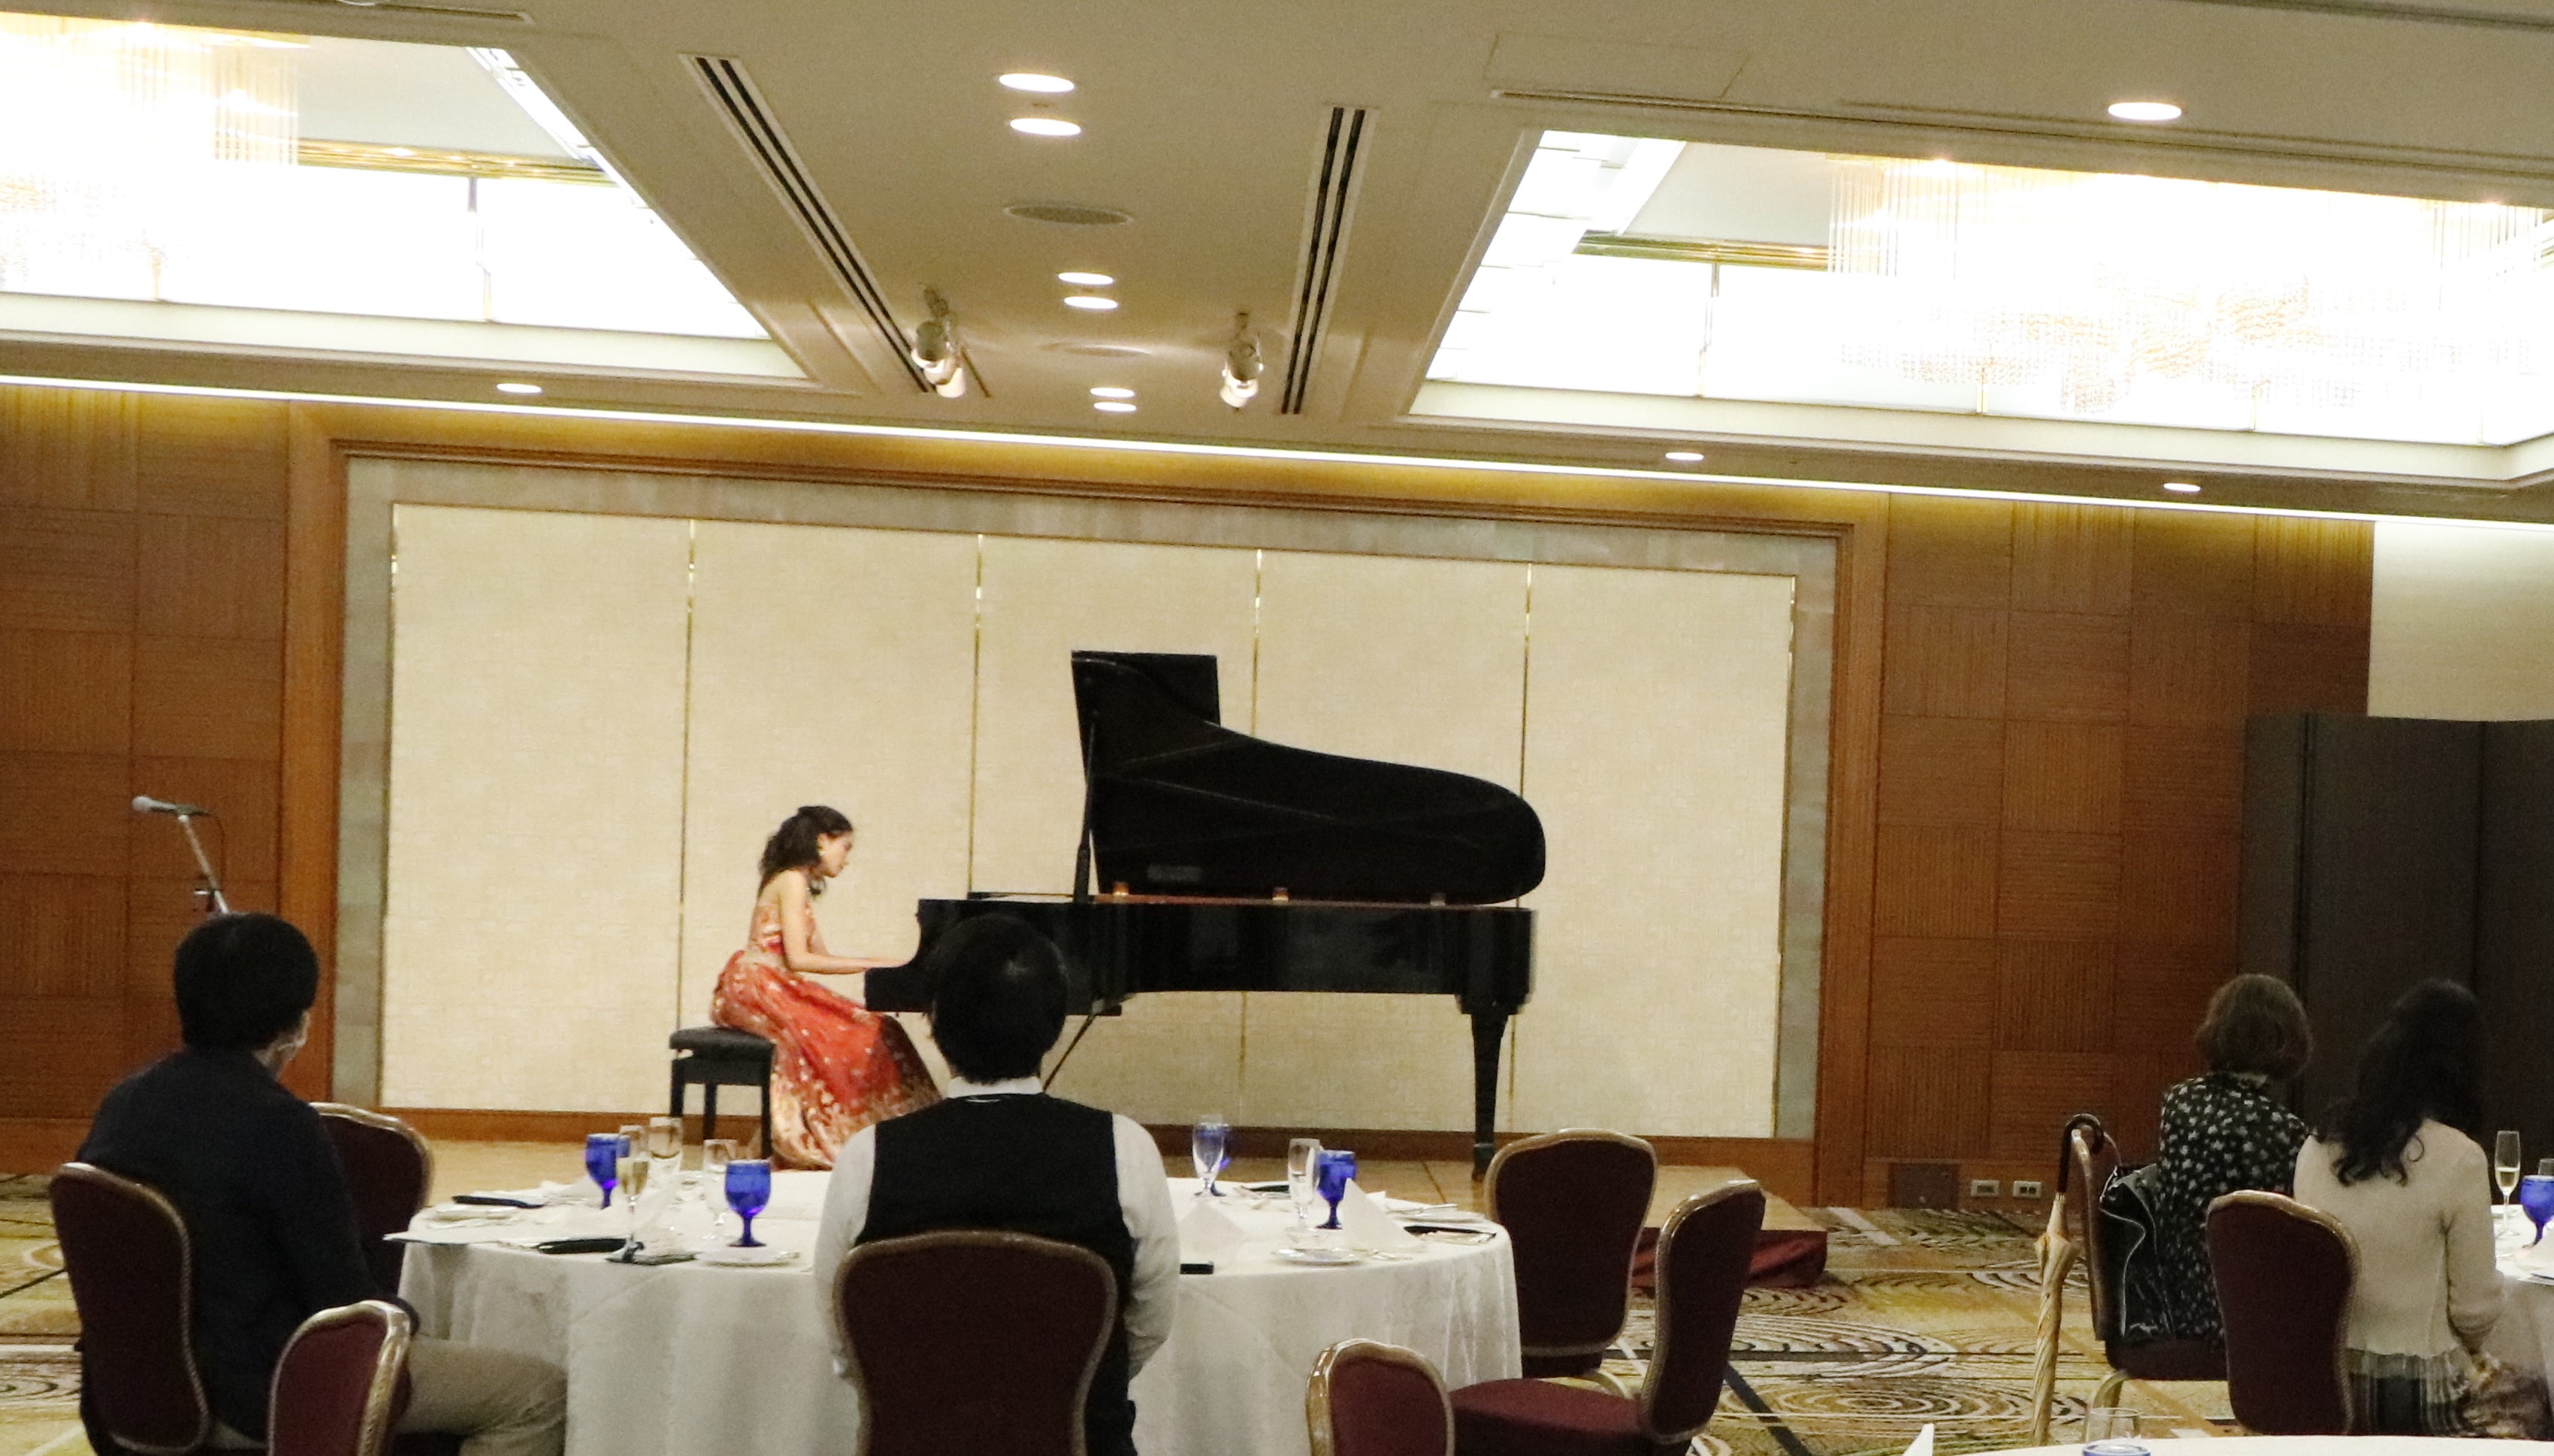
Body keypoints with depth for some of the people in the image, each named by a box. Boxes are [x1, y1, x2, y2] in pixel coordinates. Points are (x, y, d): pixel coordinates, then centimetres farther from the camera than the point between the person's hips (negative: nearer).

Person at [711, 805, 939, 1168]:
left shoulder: (799, 884, 19)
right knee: (854, 1036, -20)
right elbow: (799, 958, -19)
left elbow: (821, 956, 14)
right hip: (758, 987, -9)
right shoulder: (792, 881, -10)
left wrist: (880, 966, 5)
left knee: (873, 1027, -4)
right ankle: (834, 1141, -13)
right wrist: (870, 964, -16)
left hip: (776, 988, 9)